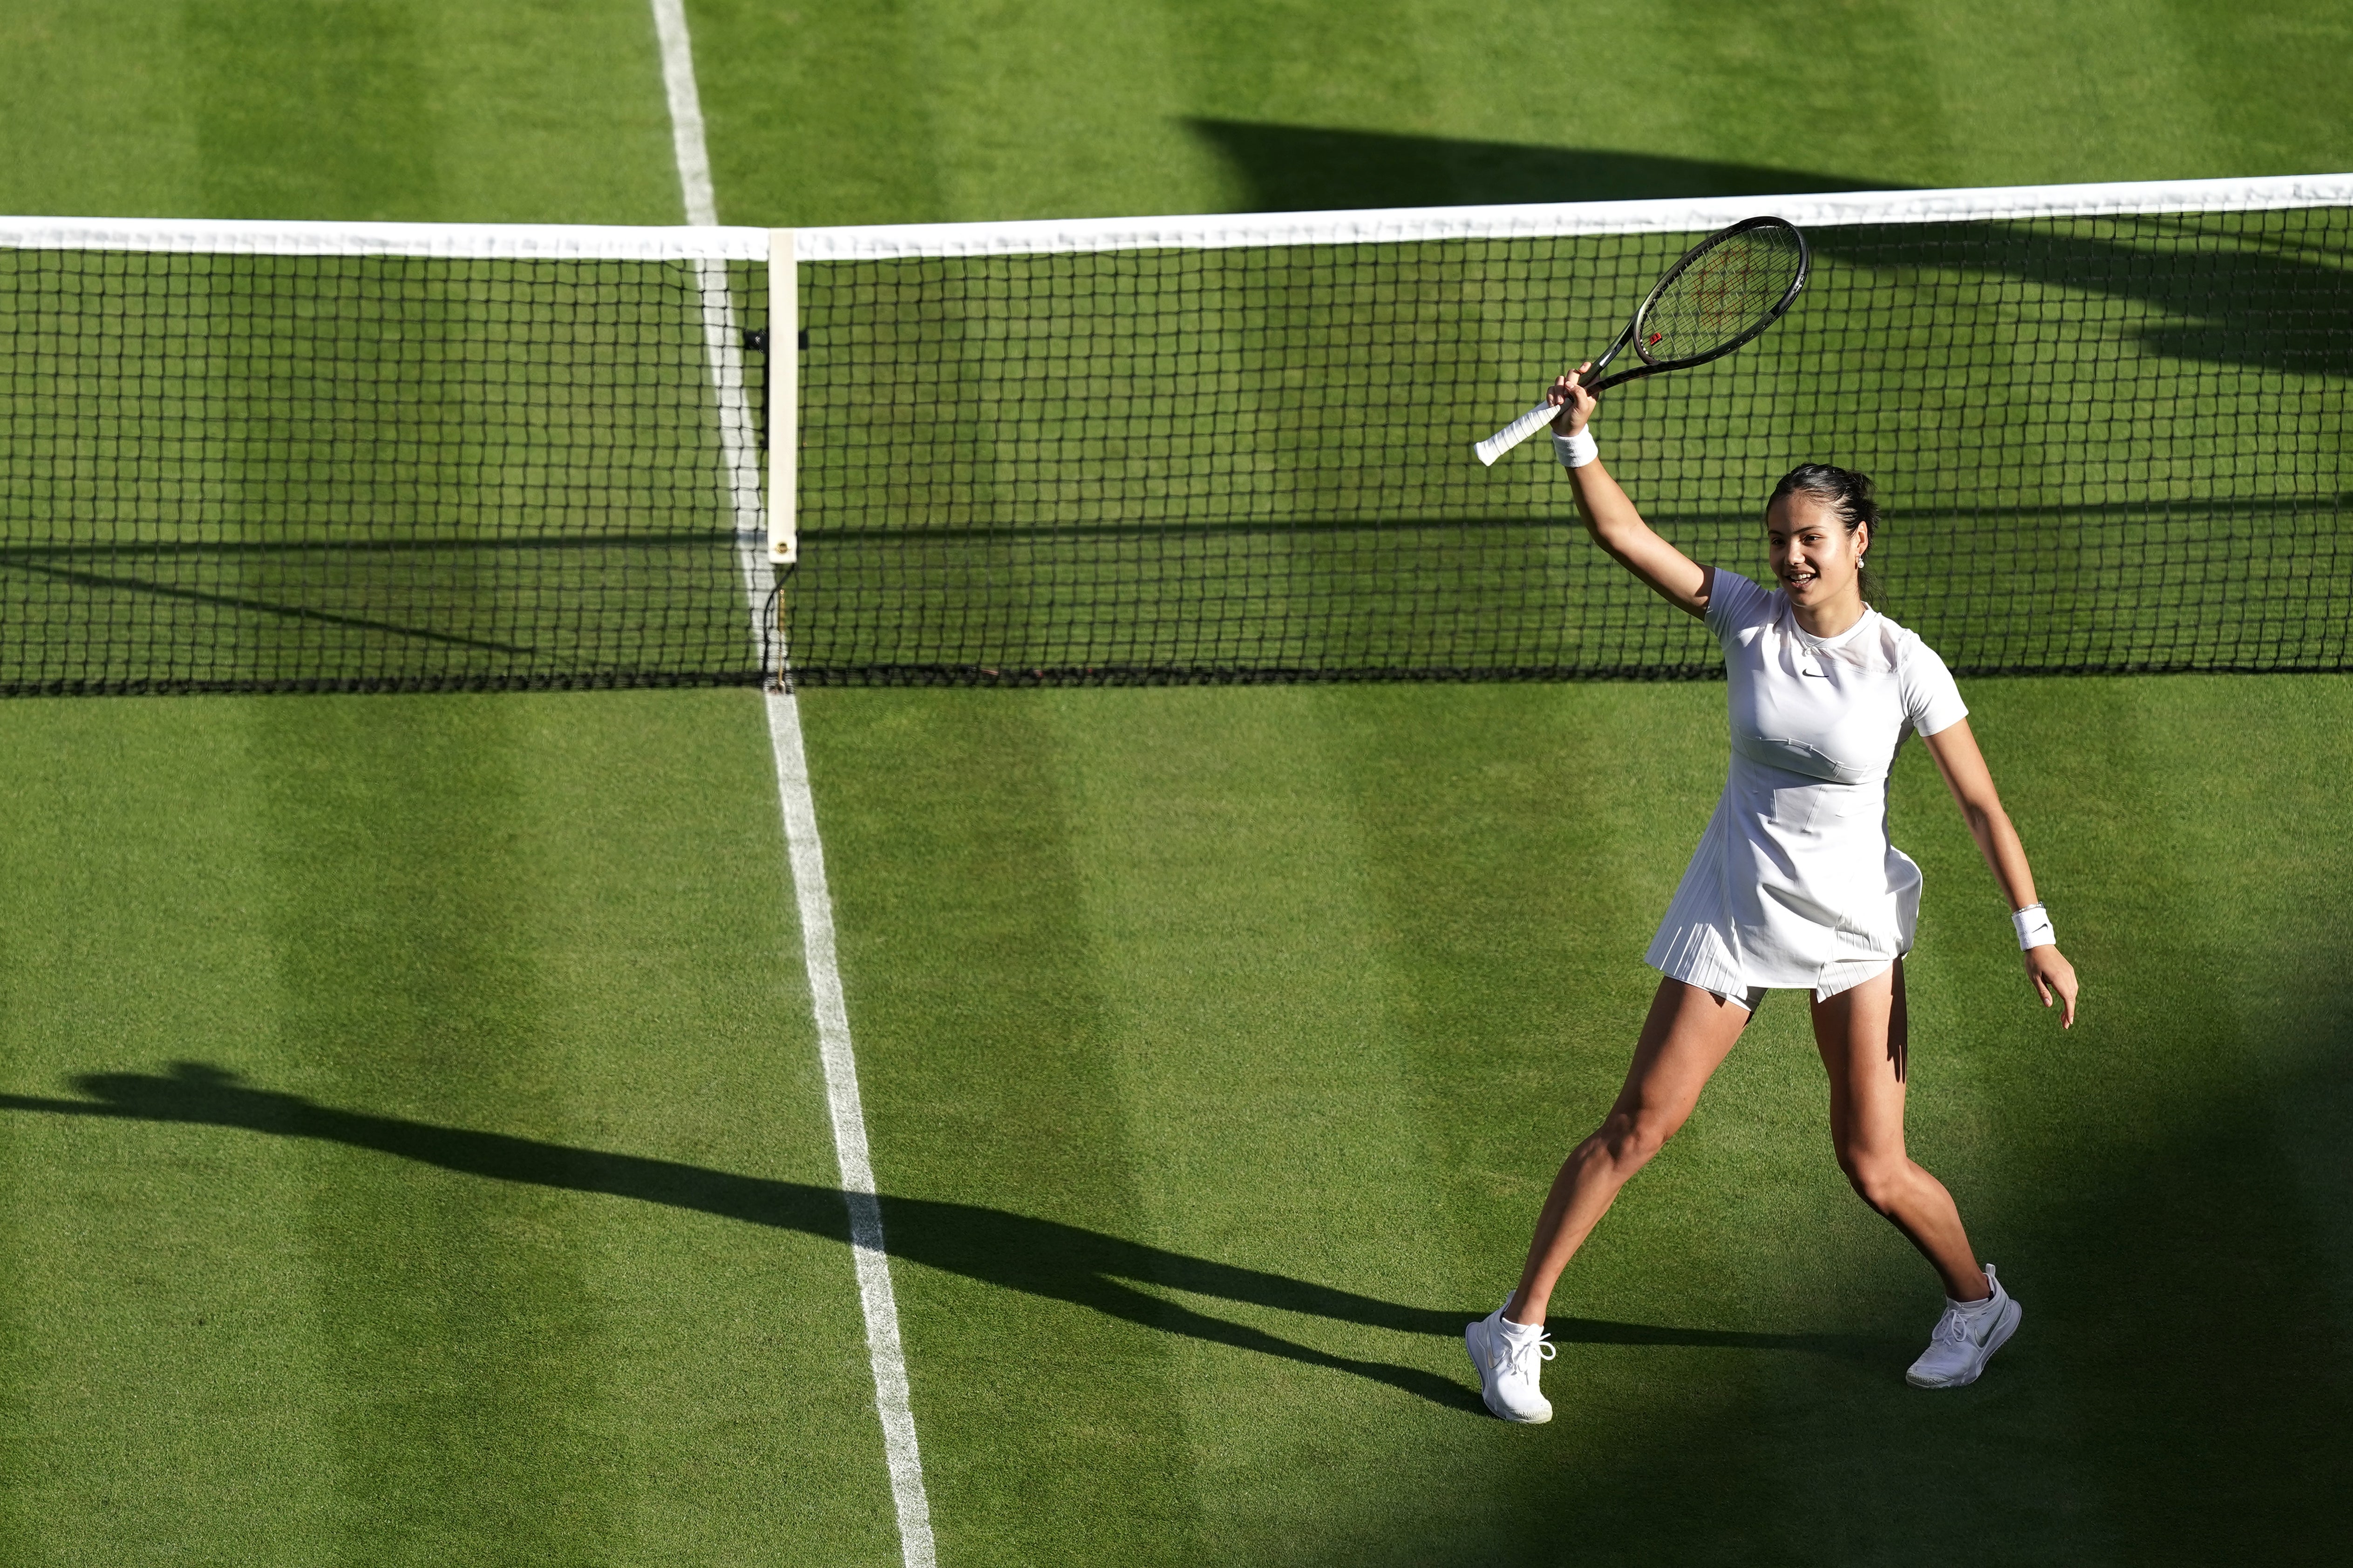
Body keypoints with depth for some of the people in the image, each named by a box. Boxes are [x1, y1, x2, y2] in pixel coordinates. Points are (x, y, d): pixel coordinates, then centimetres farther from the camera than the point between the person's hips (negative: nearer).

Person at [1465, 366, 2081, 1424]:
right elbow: (1621, 533, -10)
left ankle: (1978, 1305, 27)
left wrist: (2037, 936, -6)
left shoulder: (1906, 668, -11)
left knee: (1874, 1168, -1)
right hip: (1731, 915, 2)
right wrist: (1577, 438, -25)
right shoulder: (1748, 620, -5)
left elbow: (1981, 806, -5)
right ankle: (1518, 1328, 9)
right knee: (1636, 1128, 0)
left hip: (1852, 929, -2)